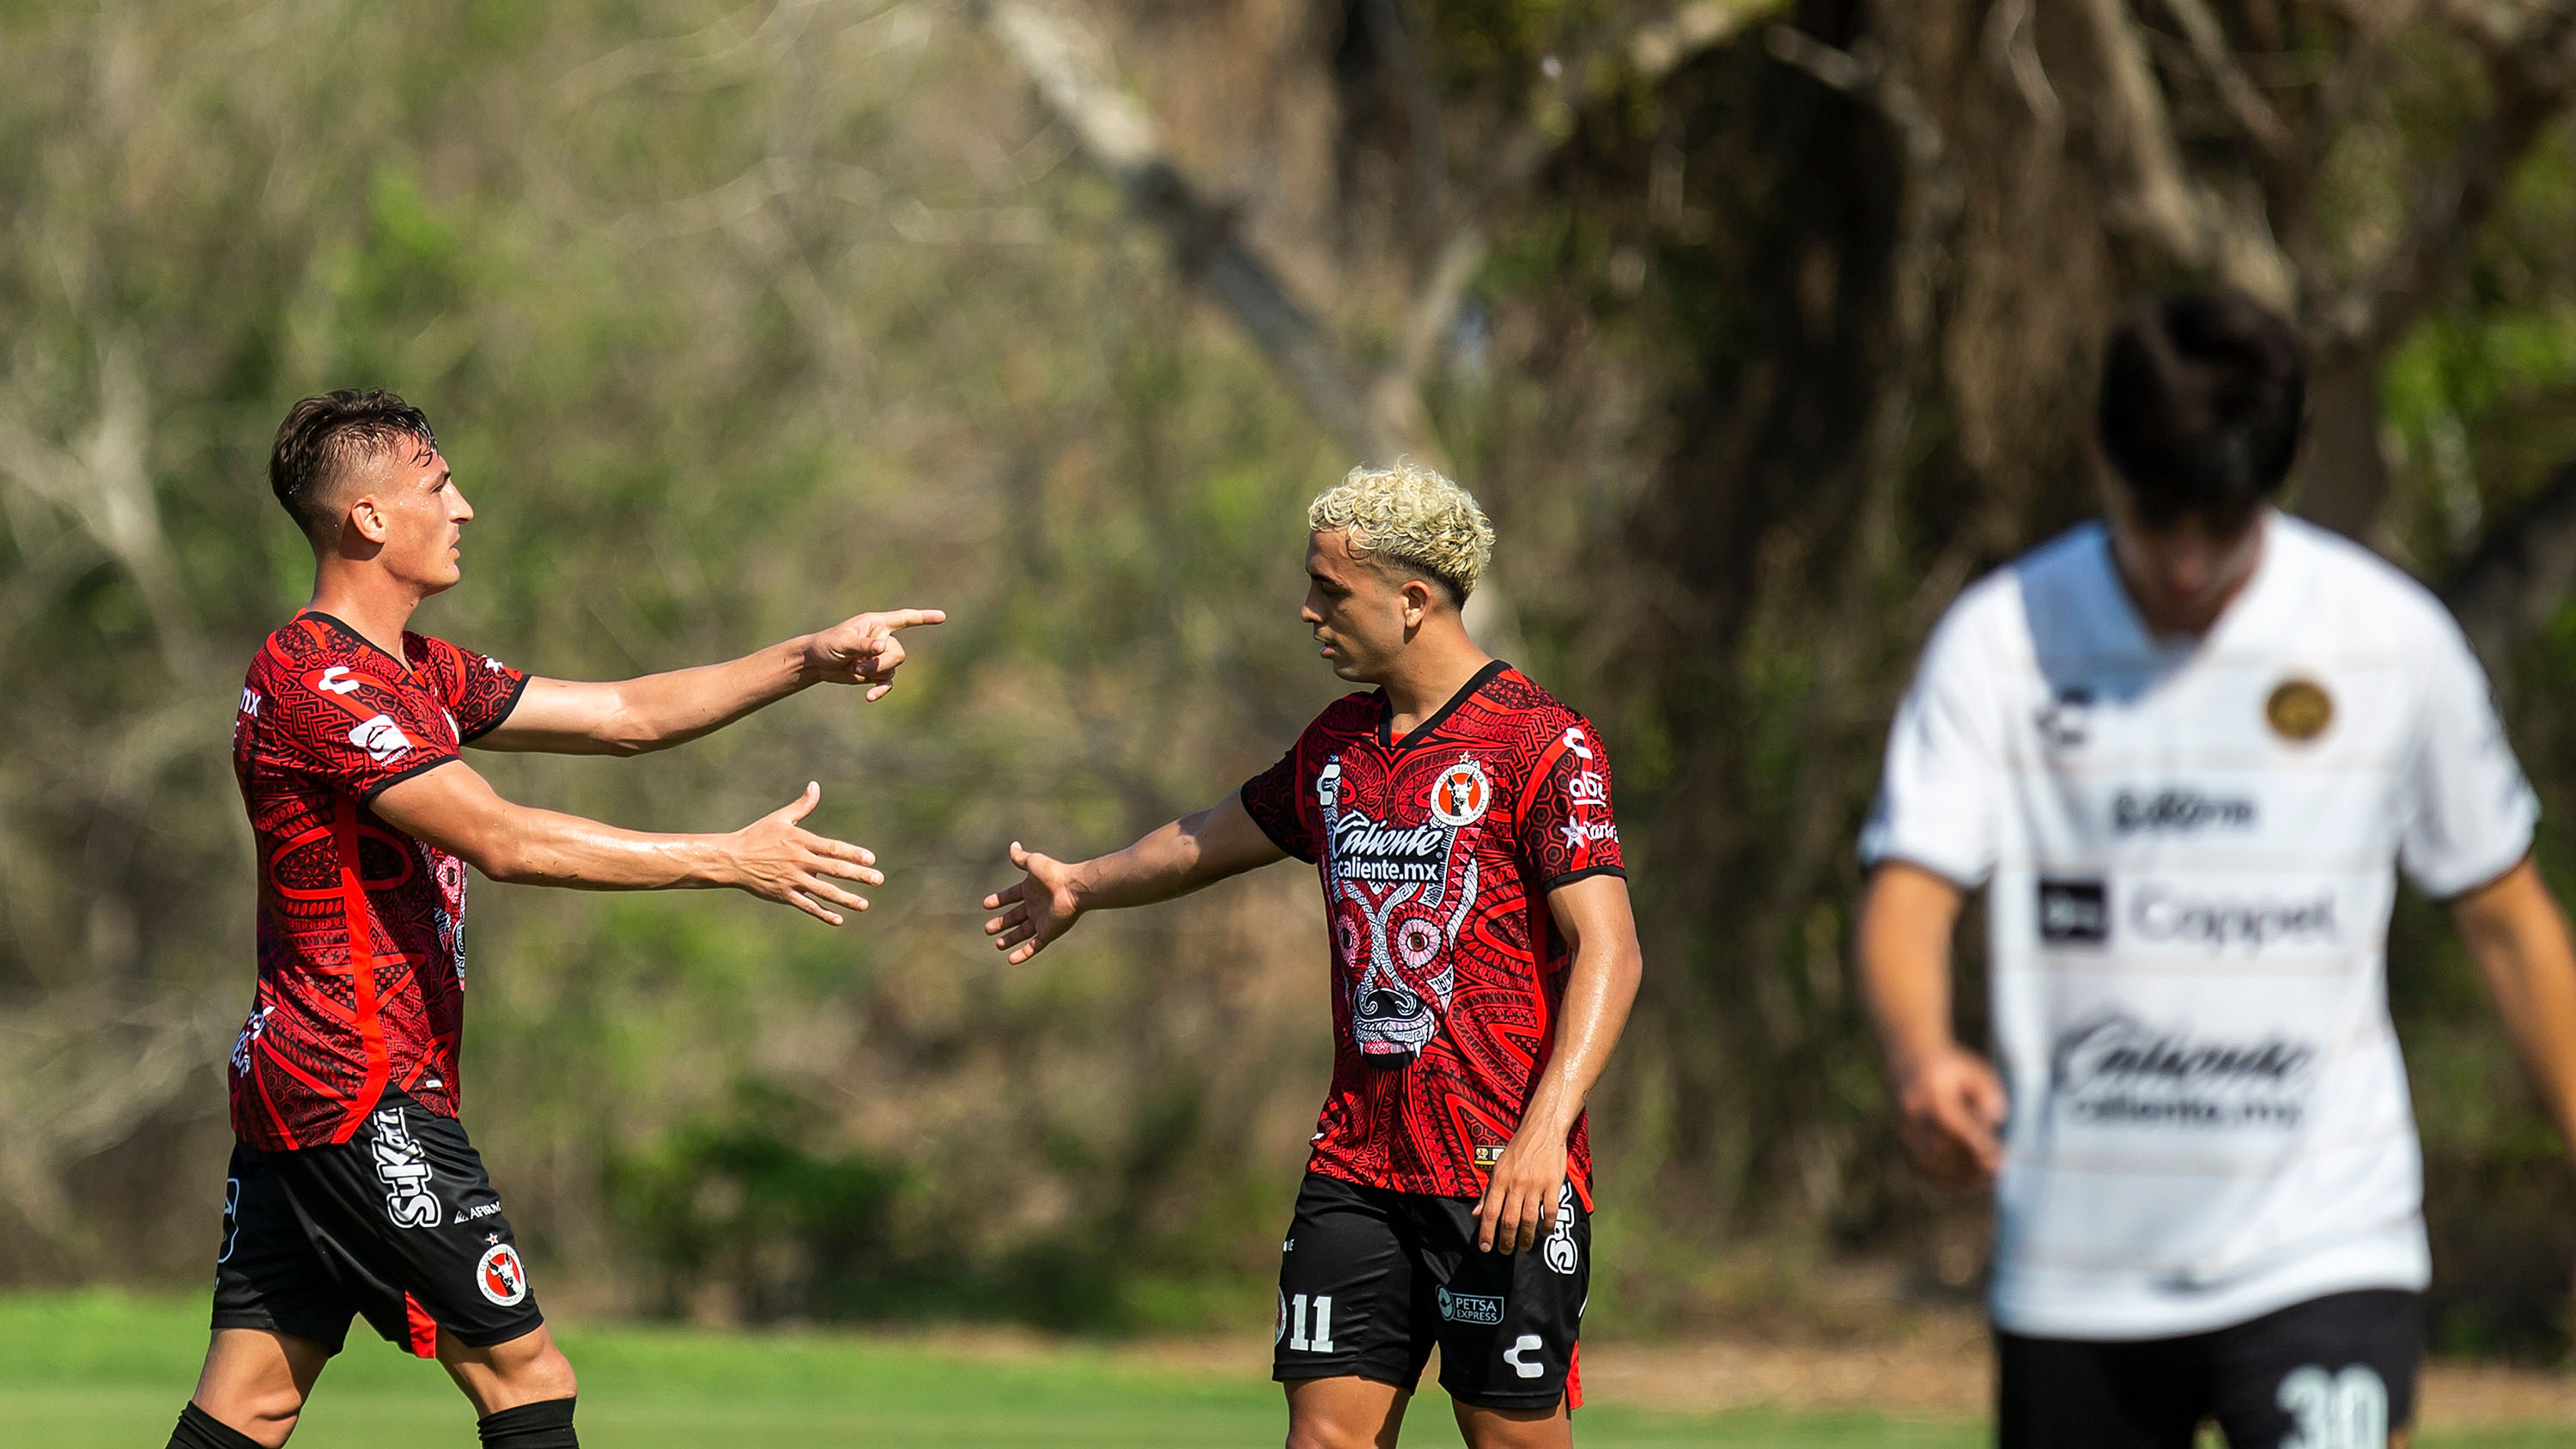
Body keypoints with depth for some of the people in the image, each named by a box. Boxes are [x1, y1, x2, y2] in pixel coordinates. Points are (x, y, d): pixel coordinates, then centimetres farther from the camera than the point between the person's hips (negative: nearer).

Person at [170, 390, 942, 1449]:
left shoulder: (418, 675, 16)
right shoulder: (317, 680, -15)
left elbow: (623, 716, 18)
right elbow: (502, 841, -21)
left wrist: (808, 662, 9)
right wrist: (730, 861, -18)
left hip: (296, 1085, 10)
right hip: (362, 1096, -10)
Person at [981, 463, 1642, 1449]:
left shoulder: (1540, 743, -9)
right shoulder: (1339, 743, 13)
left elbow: (1607, 951, -16)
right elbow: (1221, 838, 34)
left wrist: (1544, 1130, -27)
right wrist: (1084, 885, 48)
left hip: (1501, 1176, -6)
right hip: (1354, 1169, 6)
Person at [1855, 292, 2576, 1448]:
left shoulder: (2393, 638, -2)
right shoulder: (2002, 638, -3)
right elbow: (1908, 894, -11)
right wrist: (1921, 1059, -34)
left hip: (2323, 1252, -2)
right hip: (2075, 1259, 2)